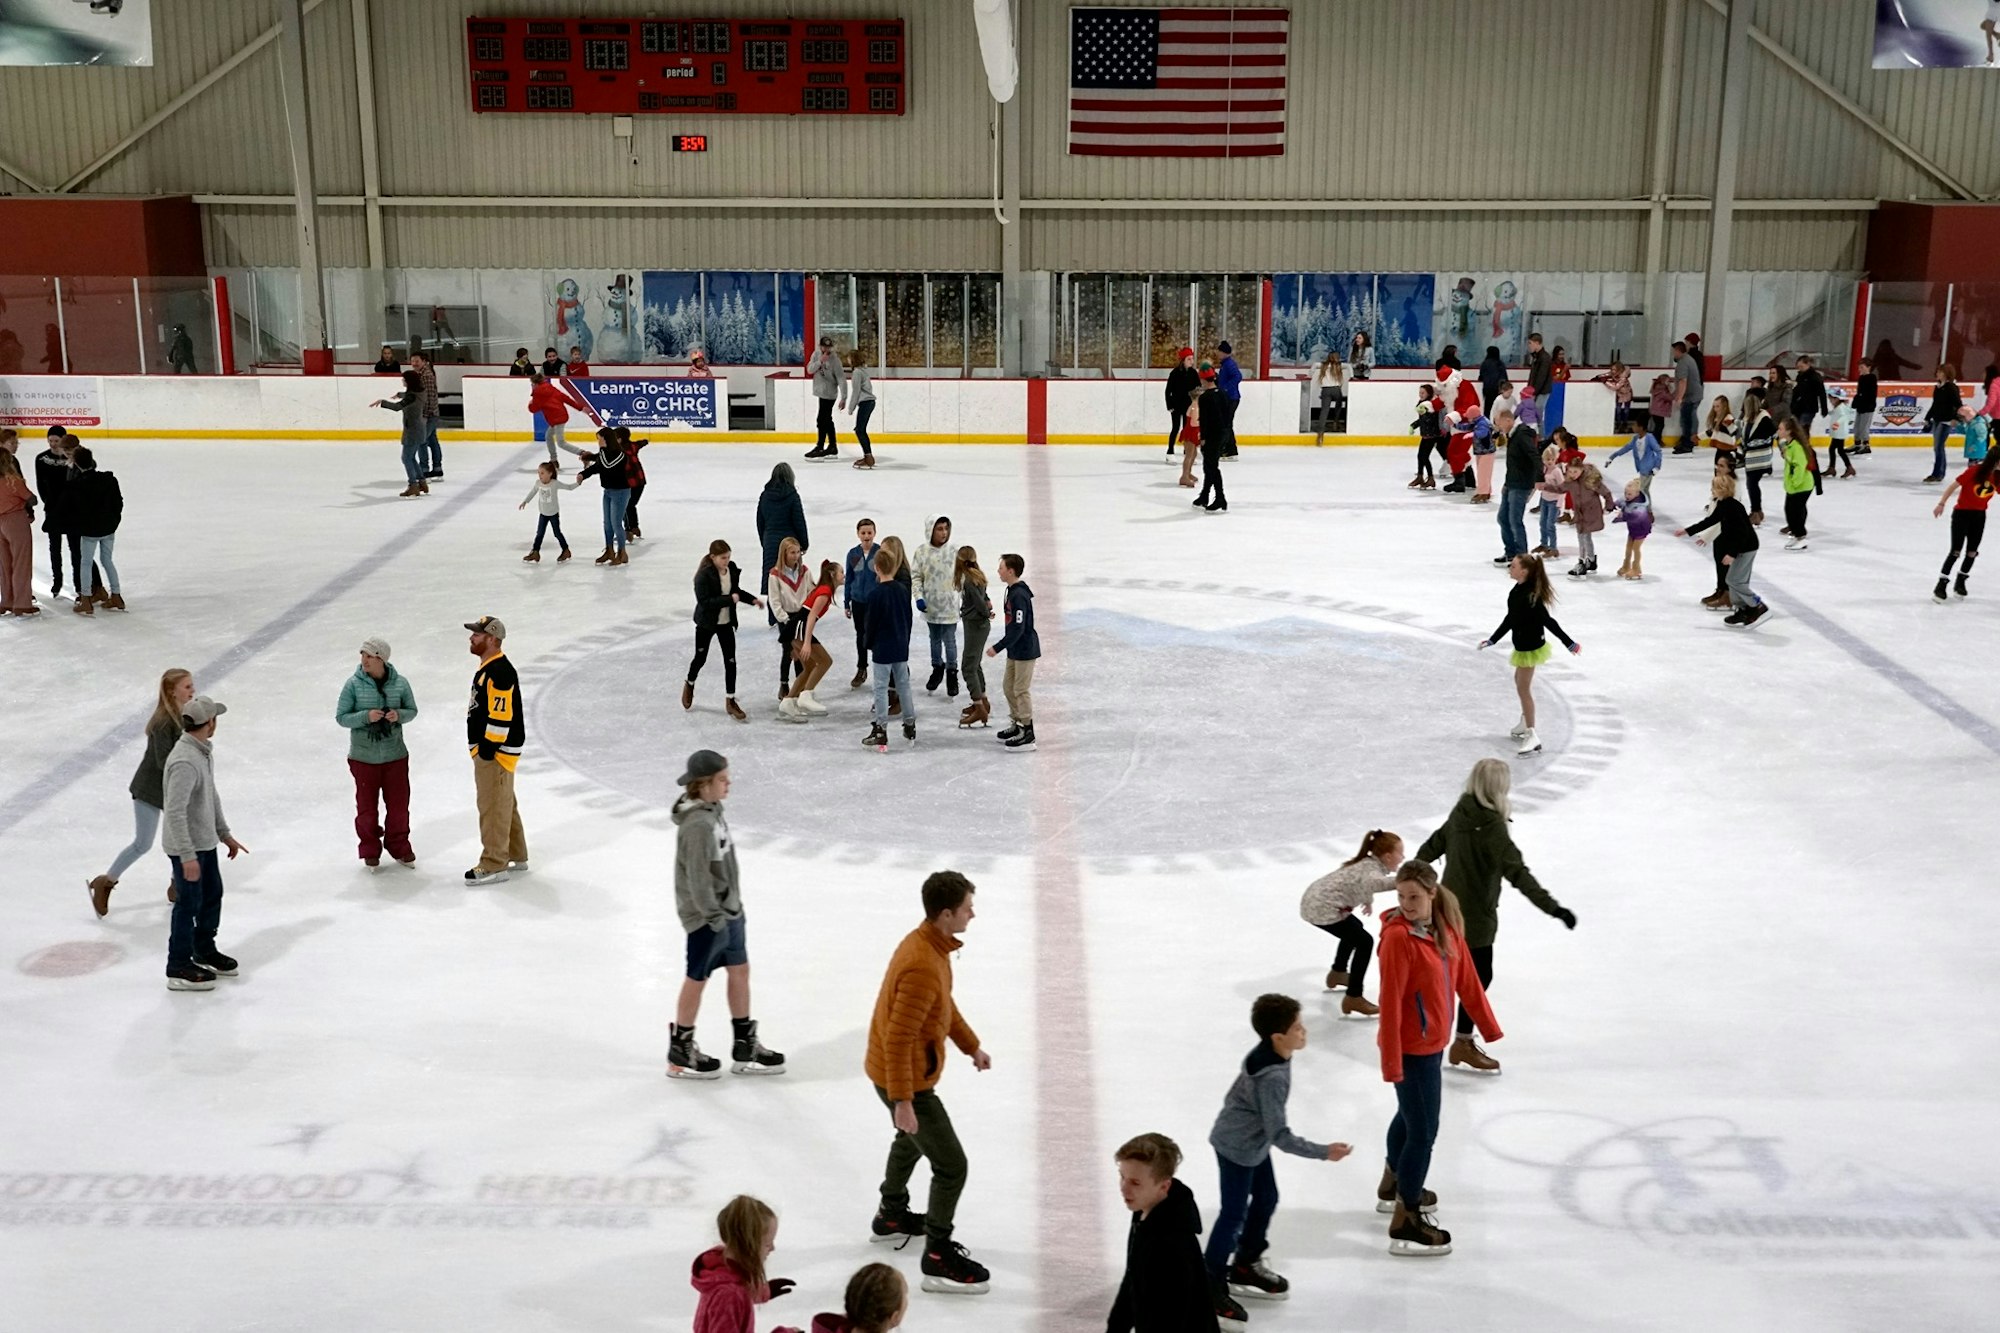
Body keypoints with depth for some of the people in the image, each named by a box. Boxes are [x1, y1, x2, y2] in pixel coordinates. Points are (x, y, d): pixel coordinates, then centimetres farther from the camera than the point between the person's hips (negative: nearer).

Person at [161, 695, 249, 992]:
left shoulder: (204, 751, 3)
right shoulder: (184, 762, -29)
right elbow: (175, 813, -29)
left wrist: (224, 832, 20)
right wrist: (188, 856, -28)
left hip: (205, 841, 9)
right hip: (186, 847, -9)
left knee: (212, 895, 21)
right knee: (189, 903, 3)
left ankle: (204, 951, 40)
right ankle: (179, 968, 17)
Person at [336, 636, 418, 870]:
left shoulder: (400, 683, -6)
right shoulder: (354, 684, -10)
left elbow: (412, 710, 7)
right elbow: (341, 717, -6)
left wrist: (399, 715, -15)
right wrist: (366, 716, -22)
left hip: (395, 755, 1)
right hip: (363, 757, -1)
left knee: (399, 803, 10)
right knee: (367, 806, 9)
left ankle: (399, 847, 30)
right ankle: (370, 851, 28)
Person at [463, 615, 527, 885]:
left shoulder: (500, 672, -20)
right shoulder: (487, 668, 15)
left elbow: (501, 715, -24)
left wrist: (488, 748, -20)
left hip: (496, 751, -11)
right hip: (487, 749, 11)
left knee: (493, 807, -6)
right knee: (504, 804, 18)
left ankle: (494, 865, 0)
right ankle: (515, 856, 28)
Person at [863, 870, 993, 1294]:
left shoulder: (929, 942, -1)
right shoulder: (923, 967, -33)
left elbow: (944, 1003, 16)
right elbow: (898, 1039, -31)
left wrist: (971, 1045, 23)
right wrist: (902, 1101, -28)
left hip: (901, 1072, 11)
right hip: (905, 1080, -11)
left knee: (911, 1140, 33)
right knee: (951, 1166, -3)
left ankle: (891, 1215, 54)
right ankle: (938, 1258, 9)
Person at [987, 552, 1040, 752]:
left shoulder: (1019, 596, -23)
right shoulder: (1013, 591, 7)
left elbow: (1018, 629, -26)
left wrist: (998, 648, -22)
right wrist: (1004, 646, 20)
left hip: (1025, 650, -10)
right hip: (1015, 650, 10)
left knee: (1021, 690, -3)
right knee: (1008, 686, 18)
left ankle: (1028, 735, 4)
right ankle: (1017, 725, 30)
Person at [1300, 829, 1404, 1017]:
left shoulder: (1368, 862, 11)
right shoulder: (1373, 868, -18)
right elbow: (1372, 883, -45)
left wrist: (1367, 900, 31)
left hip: (1315, 900, 10)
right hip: (1323, 908, -10)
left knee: (1354, 930, 31)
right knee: (1365, 942, -8)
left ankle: (1338, 973, 50)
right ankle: (1353, 999, -8)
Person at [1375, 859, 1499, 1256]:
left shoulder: (1447, 926, -2)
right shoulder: (1398, 937, -25)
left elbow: (1467, 979, 9)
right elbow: (1390, 1002, -25)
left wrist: (1488, 1025, 15)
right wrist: (1391, 1061, -24)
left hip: (1432, 1042, 9)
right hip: (1412, 1048, -9)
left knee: (1411, 1115, 26)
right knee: (1423, 1131, -3)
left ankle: (1394, 1186, 48)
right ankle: (1405, 1223, 9)